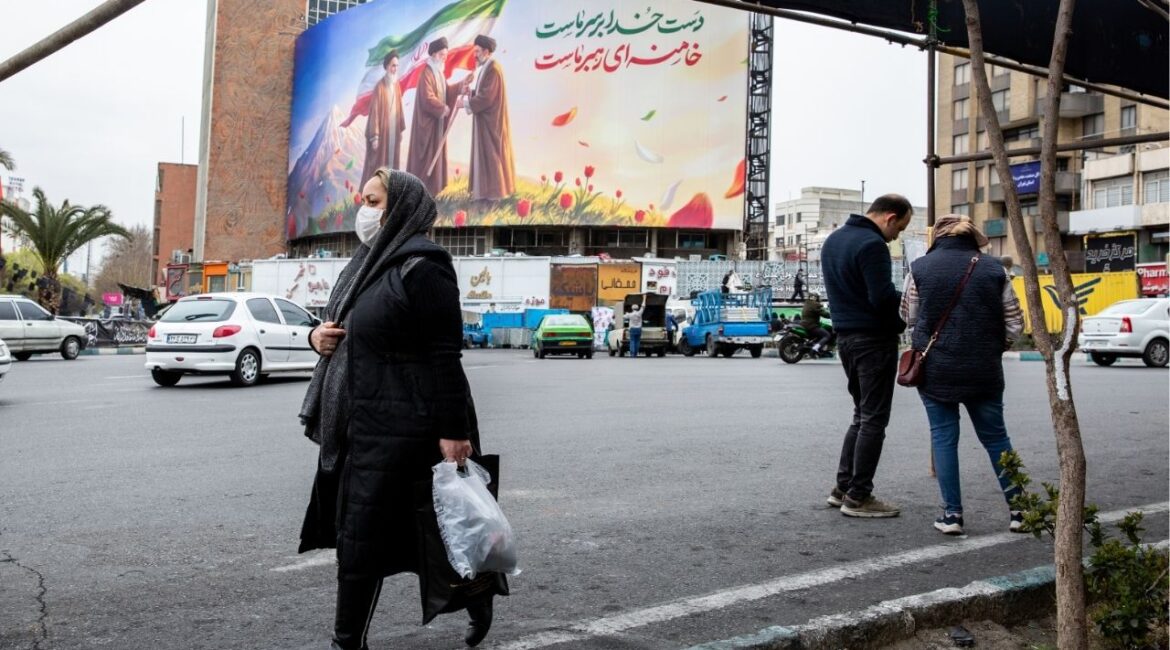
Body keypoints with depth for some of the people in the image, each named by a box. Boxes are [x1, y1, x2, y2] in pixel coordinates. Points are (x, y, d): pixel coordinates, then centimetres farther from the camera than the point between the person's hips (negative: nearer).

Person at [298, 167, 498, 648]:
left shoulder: (421, 267, -14)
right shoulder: (366, 263, 14)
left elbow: (445, 355, -18)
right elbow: (342, 330, 25)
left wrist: (453, 430, -21)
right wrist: (317, 335, 2)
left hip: (398, 425, -10)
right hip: (356, 422, 10)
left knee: (362, 537, -3)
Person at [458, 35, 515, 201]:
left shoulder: (493, 69, -18)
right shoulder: (486, 68, 13)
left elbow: (487, 97, -23)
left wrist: (466, 102, -16)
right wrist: (470, 92, 0)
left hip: (491, 119, -10)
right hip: (485, 118, 10)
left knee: (491, 153, -5)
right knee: (486, 153, 12)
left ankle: (493, 191, 1)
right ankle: (488, 189, 17)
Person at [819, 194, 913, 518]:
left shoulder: (834, 239, 13)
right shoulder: (872, 245, -17)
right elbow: (882, 298, -23)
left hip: (846, 336, 9)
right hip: (874, 339, -9)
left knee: (862, 415, 18)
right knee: (874, 419, -1)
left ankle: (843, 487, 20)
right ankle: (858, 497, 4)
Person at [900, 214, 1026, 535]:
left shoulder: (920, 268, -4)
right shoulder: (992, 268, 1)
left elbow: (909, 317, 3)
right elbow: (1014, 323, 3)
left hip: (935, 367, -2)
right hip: (984, 369, 2)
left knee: (943, 437, 7)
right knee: (995, 436, 14)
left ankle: (952, 513, 6)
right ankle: (1017, 509, 18)